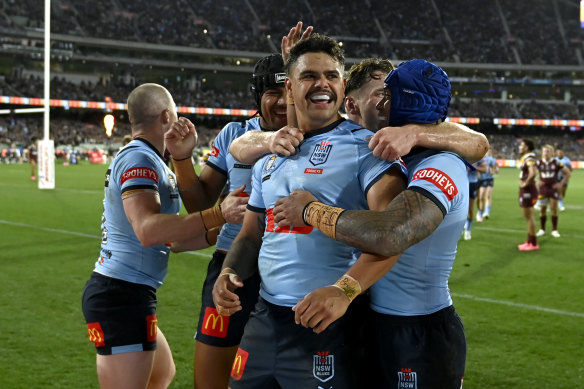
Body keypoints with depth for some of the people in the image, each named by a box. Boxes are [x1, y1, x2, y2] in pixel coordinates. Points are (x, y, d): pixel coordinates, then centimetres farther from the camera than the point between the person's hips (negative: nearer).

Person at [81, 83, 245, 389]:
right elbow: (148, 231, -31)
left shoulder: (137, 157, 17)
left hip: (121, 294, 11)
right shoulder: (140, 160, -15)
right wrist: (219, 214, -35)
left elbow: (164, 238, 18)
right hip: (122, 296, -11)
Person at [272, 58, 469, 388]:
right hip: (385, 326, 8)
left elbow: (390, 236, -39)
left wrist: (311, 211, -25)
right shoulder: (401, 165, 8)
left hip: (421, 339, -8)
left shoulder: (443, 168, -19)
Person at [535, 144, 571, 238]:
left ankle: (554, 230, 7)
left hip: (553, 188, -1)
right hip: (543, 188, 2)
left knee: (554, 209, -2)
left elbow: (567, 173, 2)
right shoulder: (539, 163, 0)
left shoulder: (556, 163, -5)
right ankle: (542, 229, 15)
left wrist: (561, 184, -3)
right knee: (542, 209, 5)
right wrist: (536, 182, 3)